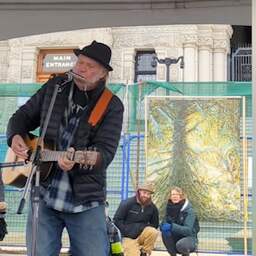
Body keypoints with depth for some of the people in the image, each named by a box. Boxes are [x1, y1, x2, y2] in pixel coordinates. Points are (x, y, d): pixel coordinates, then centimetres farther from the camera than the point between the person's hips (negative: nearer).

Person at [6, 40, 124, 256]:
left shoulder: (112, 106, -4)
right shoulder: (55, 87, 7)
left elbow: (105, 152, -13)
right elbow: (23, 116, 16)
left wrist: (76, 162, -31)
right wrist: (16, 136, -5)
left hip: (86, 200, -2)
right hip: (44, 194, 2)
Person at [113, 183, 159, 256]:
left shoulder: (152, 207, 3)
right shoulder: (127, 203, -7)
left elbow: (155, 224, 12)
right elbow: (117, 219, -6)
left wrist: (145, 228, -8)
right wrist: (127, 231, -14)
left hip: (142, 233, 4)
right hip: (129, 237, -4)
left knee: (153, 232, -28)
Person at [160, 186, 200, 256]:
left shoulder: (189, 210, -19)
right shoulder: (170, 208, -3)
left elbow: (188, 230, -29)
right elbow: (164, 222, -2)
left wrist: (172, 227, -41)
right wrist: (163, 225, -27)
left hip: (189, 238, -4)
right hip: (176, 238, 4)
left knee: (180, 245, -36)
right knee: (165, 232, -25)